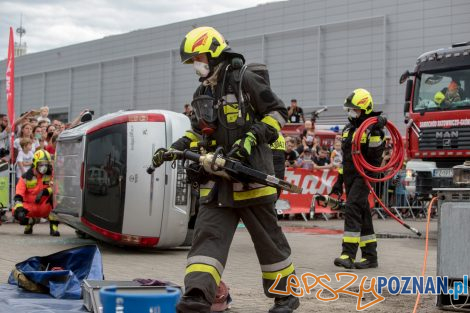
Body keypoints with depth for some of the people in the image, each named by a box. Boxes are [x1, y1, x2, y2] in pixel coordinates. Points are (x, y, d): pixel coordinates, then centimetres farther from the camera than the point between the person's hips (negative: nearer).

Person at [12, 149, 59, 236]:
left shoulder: (51, 175, -4)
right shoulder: (26, 177, -5)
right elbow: (19, 194, -12)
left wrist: (45, 191, -32)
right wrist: (19, 207, -30)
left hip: (45, 208, -1)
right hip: (30, 206, 1)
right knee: (17, 213, -29)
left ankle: (54, 226, -21)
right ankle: (31, 221, 12)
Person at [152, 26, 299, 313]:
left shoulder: (245, 81, -6)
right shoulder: (202, 93, 17)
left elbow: (278, 111, -5)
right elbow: (199, 132, 25)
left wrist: (253, 136, -17)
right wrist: (173, 149, 11)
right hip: (216, 176, 7)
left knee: (268, 236, 5)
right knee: (208, 235, -8)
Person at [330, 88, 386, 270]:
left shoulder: (372, 128, -7)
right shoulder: (348, 129, 17)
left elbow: (375, 154, -20)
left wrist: (376, 133, -29)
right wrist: (339, 181, 21)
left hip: (364, 175, -8)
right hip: (350, 177, 8)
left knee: (352, 209, -20)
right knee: (362, 215, 9)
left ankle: (348, 253, -23)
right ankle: (370, 256, 14)